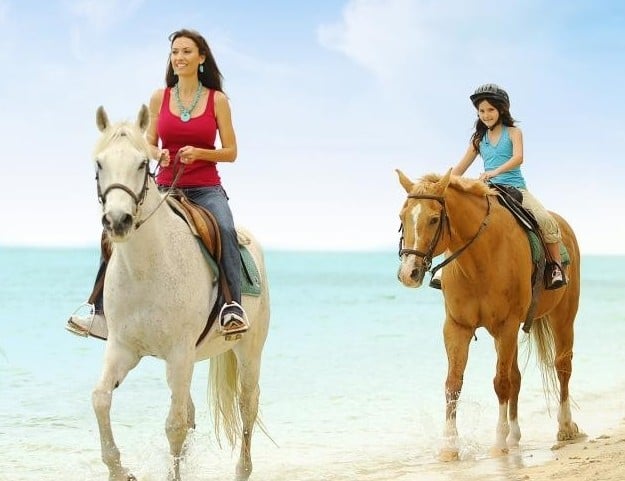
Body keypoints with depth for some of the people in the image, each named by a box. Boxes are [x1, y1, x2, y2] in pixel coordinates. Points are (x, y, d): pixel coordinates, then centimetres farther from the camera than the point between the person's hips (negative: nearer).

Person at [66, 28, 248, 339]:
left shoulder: (217, 100, 3)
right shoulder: (159, 98, 9)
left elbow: (231, 152, 4)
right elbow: (148, 144, 15)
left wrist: (199, 152, -14)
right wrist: (157, 154, -9)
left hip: (206, 189, -2)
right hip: (165, 188, 2)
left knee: (225, 229, -35)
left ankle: (233, 305, -33)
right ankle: (102, 313, -12)